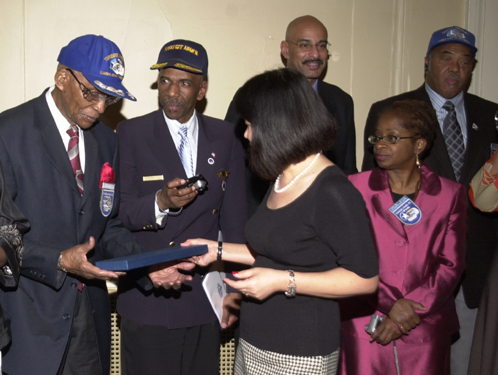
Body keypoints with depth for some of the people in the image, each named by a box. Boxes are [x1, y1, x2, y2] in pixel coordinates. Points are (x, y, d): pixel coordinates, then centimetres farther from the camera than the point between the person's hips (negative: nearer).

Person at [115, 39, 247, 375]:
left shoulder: (225, 138, 5)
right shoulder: (130, 135, -3)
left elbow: (234, 218, 6)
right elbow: (119, 212, -8)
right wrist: (161, 202, -28)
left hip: (204, 298, 2)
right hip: (147, 297, -2)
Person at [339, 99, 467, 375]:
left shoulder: (450, 194, 4)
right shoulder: (355, 187, 1)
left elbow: (451, 264, 1)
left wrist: (414, 309, -10)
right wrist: (389, 305, -13)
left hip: (425, 329, 1)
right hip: (364, 325, 0)